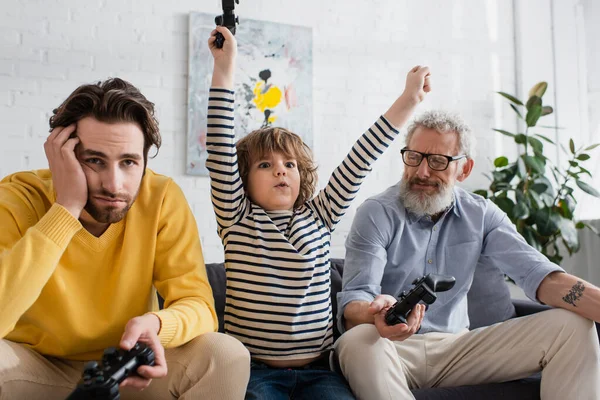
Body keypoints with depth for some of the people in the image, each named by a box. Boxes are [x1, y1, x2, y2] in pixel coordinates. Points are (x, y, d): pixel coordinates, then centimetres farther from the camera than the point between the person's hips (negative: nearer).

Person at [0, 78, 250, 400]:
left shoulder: (162, 199, -16)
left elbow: (197, 305, -16)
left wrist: (155, 323, -38)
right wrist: (67, 207, -33)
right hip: (38, 366, -2)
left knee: (229, 356, -20)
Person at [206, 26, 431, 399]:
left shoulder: (318, 217, 9)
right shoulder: (237, 220, 2)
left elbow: (359, 162, 4)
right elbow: (221, 152, -8)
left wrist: (408, 100, 2)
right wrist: (225, 69, -15)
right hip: (255, 370, -2)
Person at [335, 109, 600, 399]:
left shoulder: (481, 215, 2)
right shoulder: (376, 214, -10)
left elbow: (536, 273, -11)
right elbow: (354, 299, -20)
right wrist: (376, 313, -45)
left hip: (456, 345, 4)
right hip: (394, 346, -3)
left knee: (573, 327, -11)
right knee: (358, 341, -39)